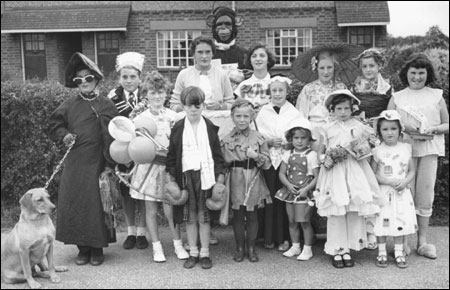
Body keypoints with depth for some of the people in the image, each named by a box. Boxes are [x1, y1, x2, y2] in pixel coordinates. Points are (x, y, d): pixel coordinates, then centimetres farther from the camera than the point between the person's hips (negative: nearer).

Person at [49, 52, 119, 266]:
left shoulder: (106, 105, 0)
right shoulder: (70, 105, 7)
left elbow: (115, 133, -5)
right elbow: (55, 124, 16)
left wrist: (111, 162, -10)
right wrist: (64, 135, -5)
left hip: (97, 163, -2)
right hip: (74, 163, 3)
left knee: (96, 205, 0)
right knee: (75, 203, 4)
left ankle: (97, 249, 14)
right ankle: (82, 248, 17)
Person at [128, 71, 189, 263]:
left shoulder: (172, 117, 1)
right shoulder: (140, 119, 0)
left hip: (168, 166, 0)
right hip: (148, 166, 0)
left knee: (170, 209, 2)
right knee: (151, 210, 6)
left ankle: (178, 245, 18)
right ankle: (157, 247, 20)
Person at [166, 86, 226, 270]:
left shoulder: (210, 128, 1)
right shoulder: (178, 128, 2)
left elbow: (218, 155, 1)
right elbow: (172, 156, 5)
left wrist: (220, 180, -4)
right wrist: (171, 180, 1)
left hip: (206, 176, -1)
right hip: (186, 176, 1)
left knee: (203, 217, 5)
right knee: (190, 218, 8)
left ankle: (204, 253, 17)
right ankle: (193, 253, 20)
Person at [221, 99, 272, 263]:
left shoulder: (258, 138, -2)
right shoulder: (227, 140, 1)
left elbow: (267, 163, -2)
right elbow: (223, 162, 4)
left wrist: (256, 156, -18)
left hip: (253, 182, 0)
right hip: (235, 183, 0)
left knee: (252, 216, 8)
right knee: (238, 216, 8)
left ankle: (251, 248, 21)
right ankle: (239, 248, 21)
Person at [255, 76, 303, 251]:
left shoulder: (294, 113, 5)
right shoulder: (263, 112, 9)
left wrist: (285, 142, -15)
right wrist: (268, 142, -10)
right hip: (267, 159, 1)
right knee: (269, 196, 1)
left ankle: (284, 238, 10)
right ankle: (268, 237, 12)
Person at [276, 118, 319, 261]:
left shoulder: (311, 155, -7)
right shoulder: (288, 154, 6)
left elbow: (317, 176, -8)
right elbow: (282, 173, 6)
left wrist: (306, 189, -17)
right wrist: (288, 185, -10)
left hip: (304, 194, -5)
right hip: (290, 192, 5)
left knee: (305, 221, -3)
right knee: (292, 221, 12)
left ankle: (307, 249, 10)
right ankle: (295, 246, 26)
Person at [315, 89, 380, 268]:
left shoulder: (358, 126, 8)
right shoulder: (328, 129, 6)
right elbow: (321, 151, 10)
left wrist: (363, 150, -3)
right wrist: (325, 159, -8)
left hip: (355, 171, 1)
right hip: (334, 171, -1)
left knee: (355, 211, 1)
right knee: (336, 212, -2)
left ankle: (347, 250, 13)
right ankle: (336, 251, 10)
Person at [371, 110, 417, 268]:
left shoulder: (406, 148, 2)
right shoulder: (377, 151, -5)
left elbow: (412, 171, 6)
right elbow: (373, 174, -5)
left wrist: (405, 182, -13)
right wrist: (390, 181, -16)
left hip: (401, 193, 2)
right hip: (383, 193, -2)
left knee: (401, 222, 6)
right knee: (382, 222, 2)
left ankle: (399, 252, 19)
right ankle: (382, 253, 15)